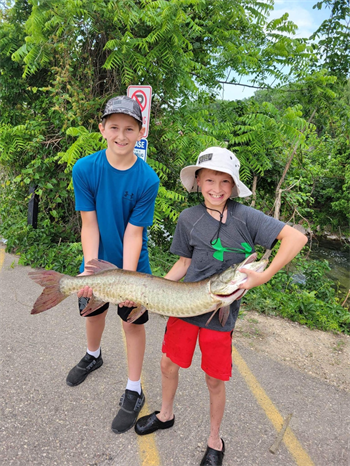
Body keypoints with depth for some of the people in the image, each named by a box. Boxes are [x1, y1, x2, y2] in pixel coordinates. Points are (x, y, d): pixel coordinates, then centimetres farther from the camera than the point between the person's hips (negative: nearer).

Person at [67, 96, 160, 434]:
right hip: (97, 259, 3)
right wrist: (90, 268, -23)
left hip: (132, 265, -2)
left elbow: (134, 232, -19)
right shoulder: (84, 169, -16)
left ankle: (133, 392, 29)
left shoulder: (147, 180, -20)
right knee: (93, 311, 23)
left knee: (133, 323, 8)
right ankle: (93, 356, 55)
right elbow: (89, 224, -14)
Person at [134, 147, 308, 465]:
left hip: (221, 313, -2)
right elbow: (184, 263, 4)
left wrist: (263, 277, -22)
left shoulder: (245, 216, -13)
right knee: (168, 364, 16)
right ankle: (165, 415, 48)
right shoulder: (189, 217, -4)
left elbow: (297, 237, -17)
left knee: (215, 380, 11)